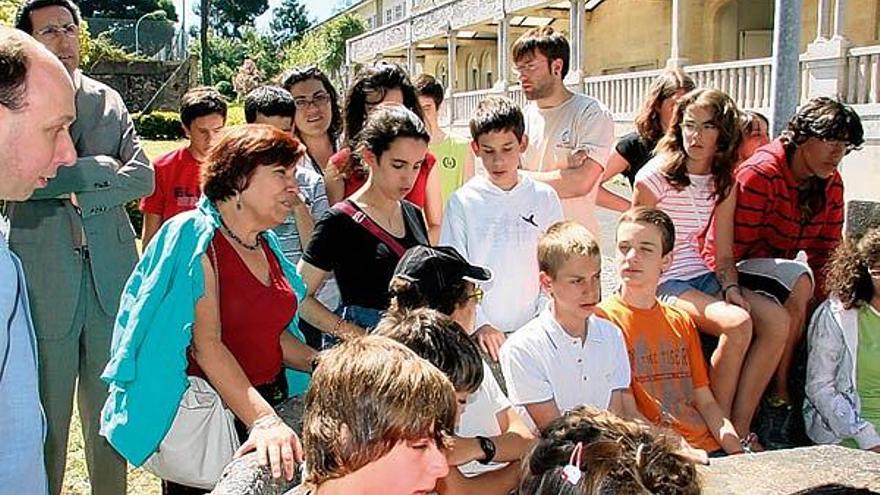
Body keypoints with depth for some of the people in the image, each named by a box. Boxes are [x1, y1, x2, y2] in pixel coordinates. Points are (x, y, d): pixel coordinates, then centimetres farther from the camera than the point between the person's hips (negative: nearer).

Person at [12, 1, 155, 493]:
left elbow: (143, 176, 2)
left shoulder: (109, 101, 11)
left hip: (111, 274, 4)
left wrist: (79, 193, -10)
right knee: (47, 413, 5)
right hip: (45, 280, -3)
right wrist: (100, 168, -9)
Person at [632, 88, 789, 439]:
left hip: (703, 277, 6)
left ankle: (739, 427, -10)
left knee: (777, 320, -18)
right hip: (662, 283, -6)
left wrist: (731, 287, -9)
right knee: (737, 324, -29)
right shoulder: (657, 176, -8)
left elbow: (724, 255, 10)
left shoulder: (724, 183, 10)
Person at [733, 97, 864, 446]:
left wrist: (825, 303, -12)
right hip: (736, 272, -7)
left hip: (781, 275, 7)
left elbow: (826, 253, 4)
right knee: (799, 280, -33)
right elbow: (732, 250, -23)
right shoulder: (759, 174, -20)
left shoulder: (831, 184, 3)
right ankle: (779, 395, -24)